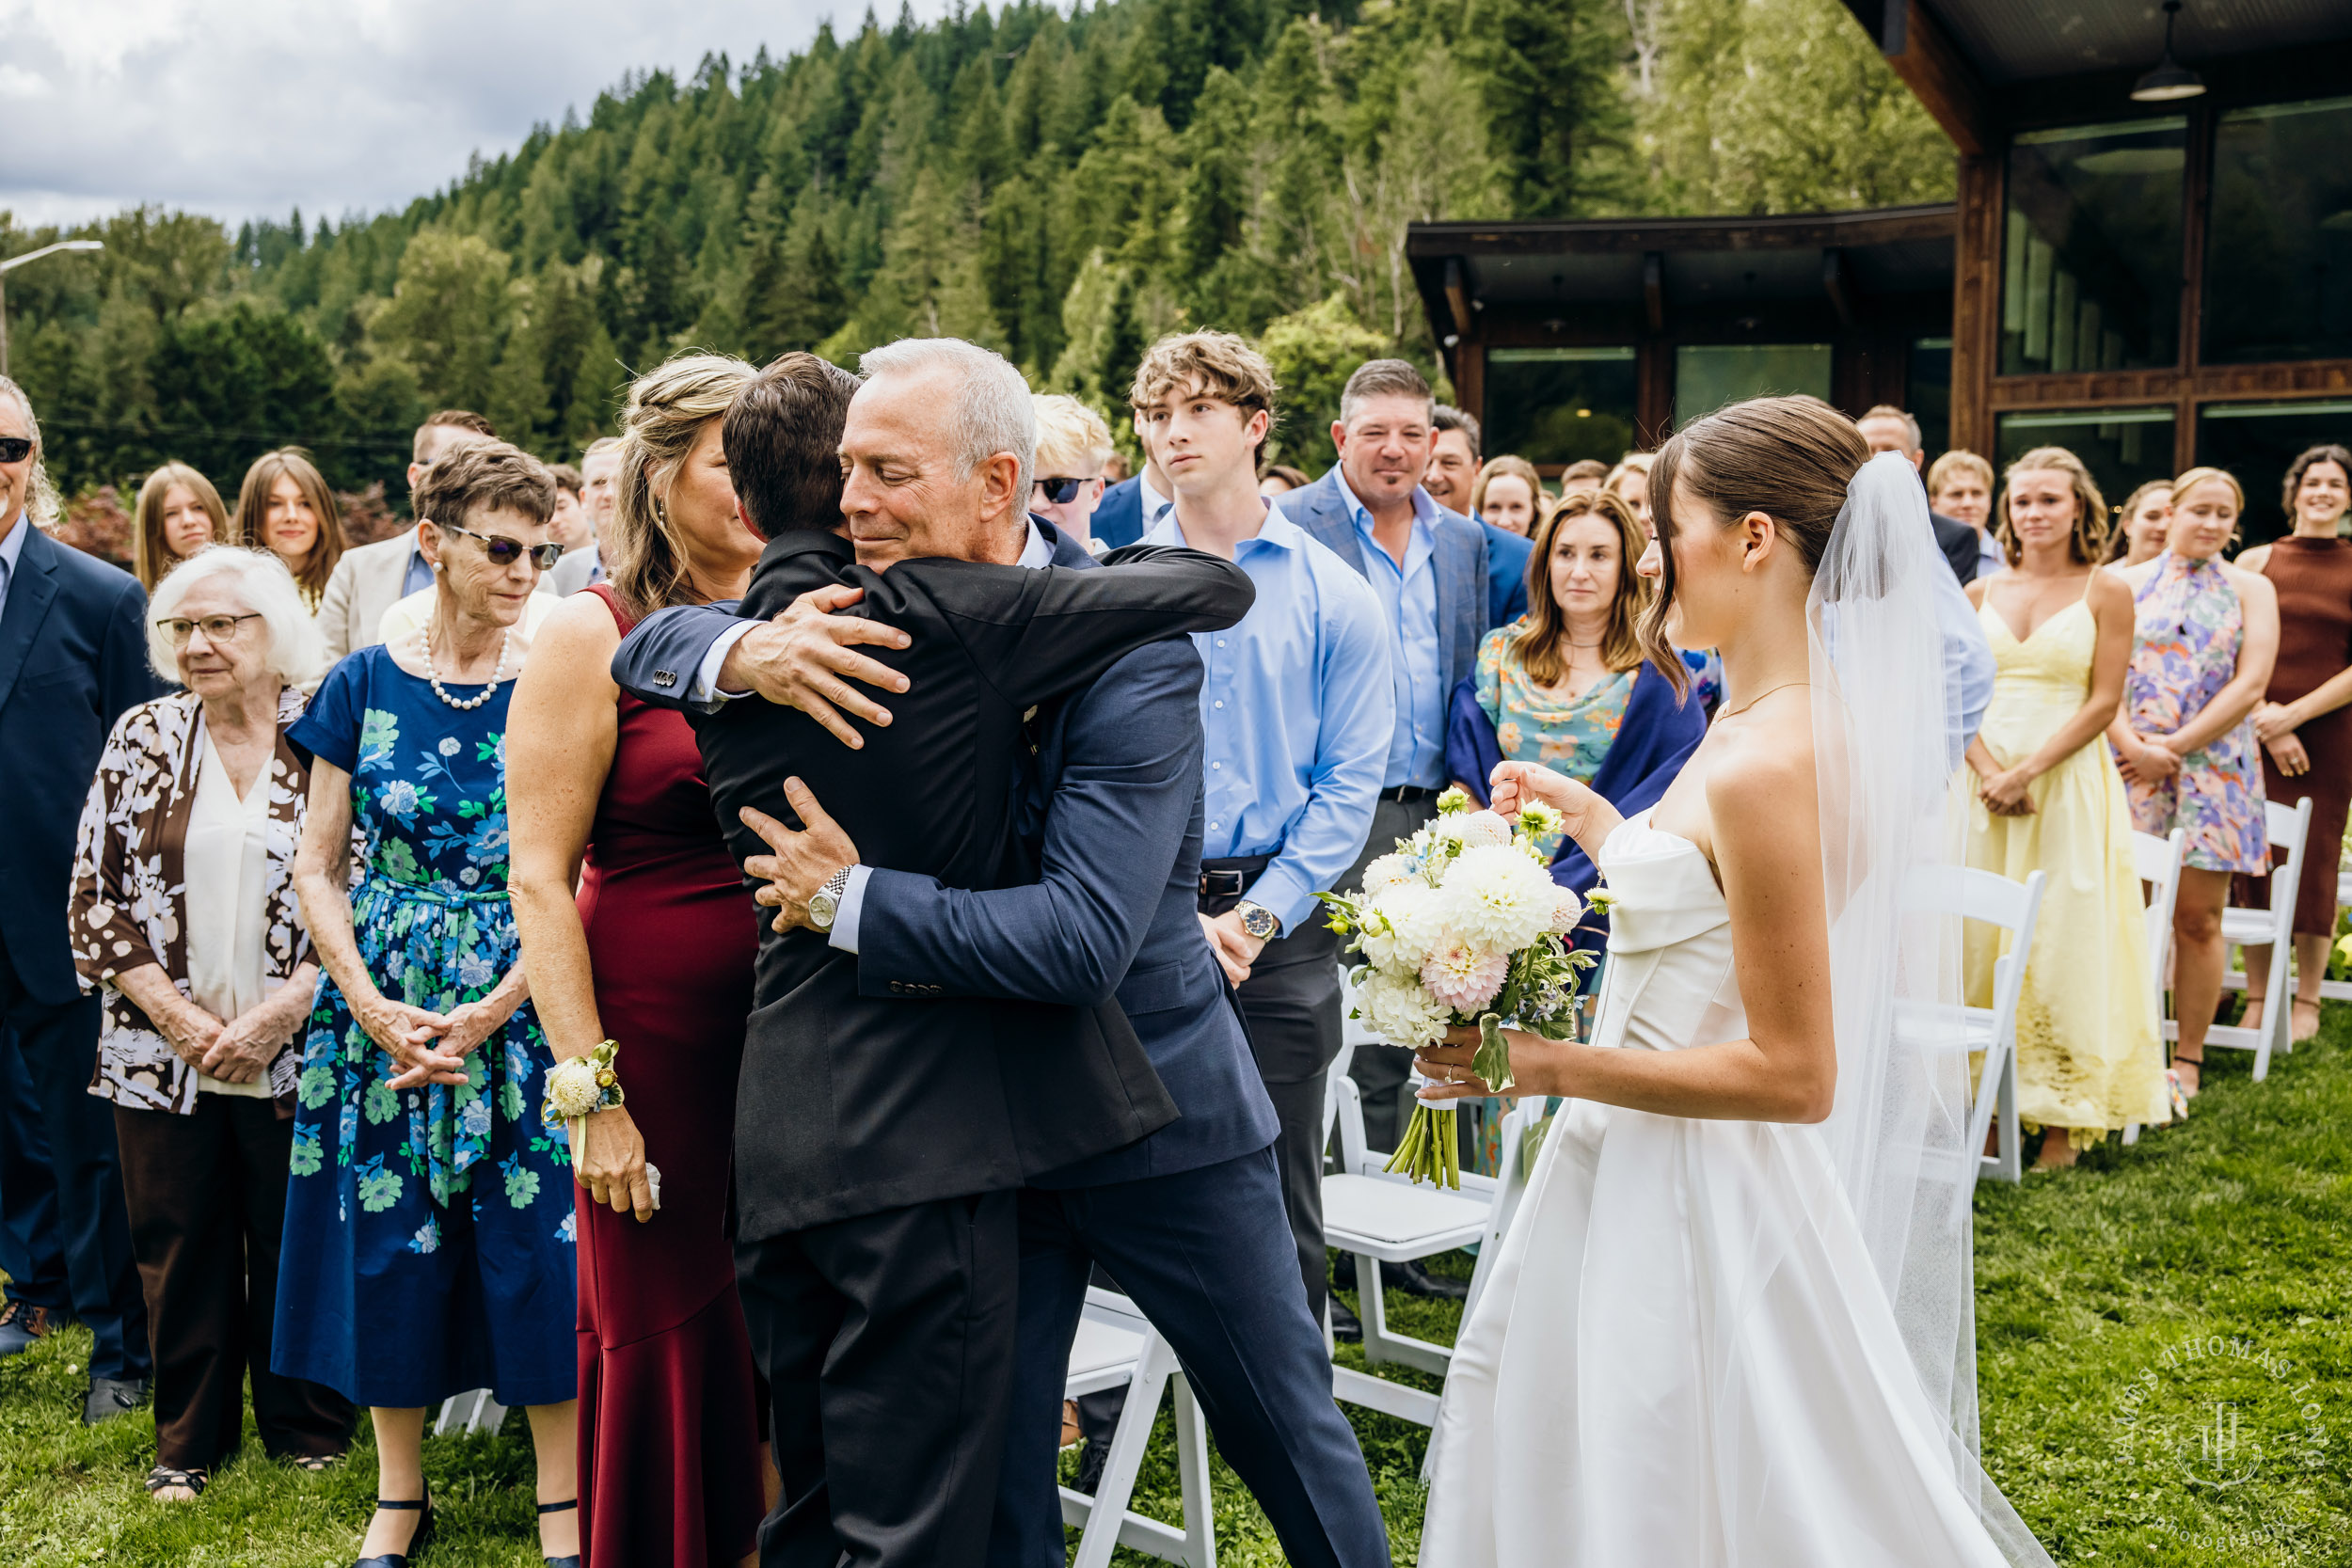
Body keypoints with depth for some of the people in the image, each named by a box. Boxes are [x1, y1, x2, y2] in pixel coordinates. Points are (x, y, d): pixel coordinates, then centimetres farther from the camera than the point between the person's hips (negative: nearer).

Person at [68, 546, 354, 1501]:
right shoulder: (143, 740, 4)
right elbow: (93, 898, 3)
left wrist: (279, 1014, -12)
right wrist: (176, 1016, -7)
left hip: (296, 1055, -2)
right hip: (163, 1055, 2)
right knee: (179, 1244, 10)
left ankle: (309, 1433, 26)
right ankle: (189, 1440, 28)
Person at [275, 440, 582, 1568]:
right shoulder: (364, 684, 1)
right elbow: (318, 865, 2)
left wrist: (491, 1012, -14)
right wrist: (374, 1009, -10)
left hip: (523, 1004, -1)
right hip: (381, 1010, 2)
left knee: (538, 1244, 2)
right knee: (389, 1249, 9)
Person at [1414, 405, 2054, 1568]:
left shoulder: (1767, 764, -25)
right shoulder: (1759, 719, 4)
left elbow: (1793, 1074, -25)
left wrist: (1547, 1065, -22)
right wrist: (1583, 812, 16)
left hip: (1687, 1197, -10)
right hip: (1648, 1173, 10)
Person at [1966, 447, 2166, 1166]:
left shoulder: (2105, 592, 1)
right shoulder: (1981, 593, 10)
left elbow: (2103, 703, -5)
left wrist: (2028, 770, -15)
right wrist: (1990, 773, -11)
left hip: (2068, 782, -3)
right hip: (1985, 779, 3)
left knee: (2061, 938, -1)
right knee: (1981, 936, 3)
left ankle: (2062, 1115, 7)